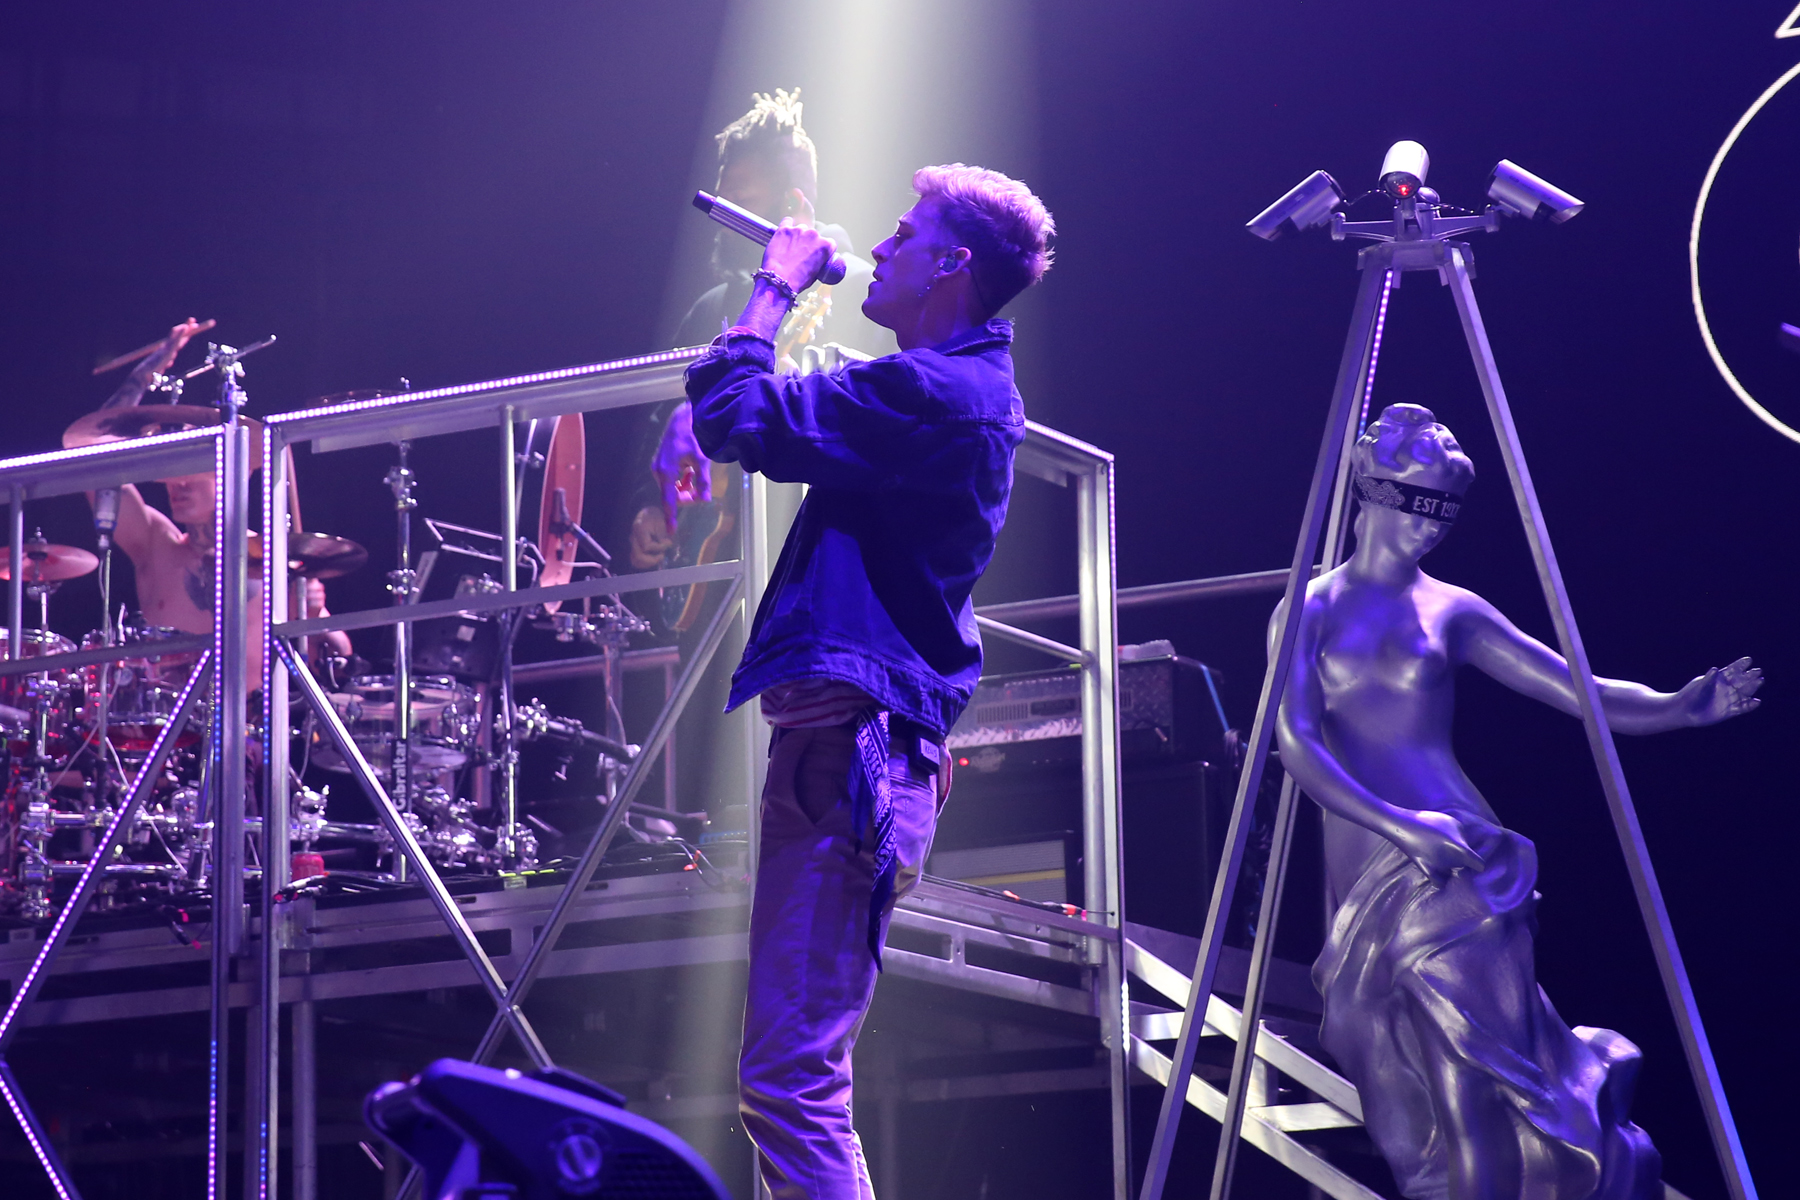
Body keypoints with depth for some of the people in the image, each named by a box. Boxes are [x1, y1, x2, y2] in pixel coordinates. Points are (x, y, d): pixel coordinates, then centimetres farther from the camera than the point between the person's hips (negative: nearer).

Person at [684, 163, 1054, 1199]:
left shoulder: (928, 391, -15)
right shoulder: (977, 393, 19)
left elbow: (731, 416, -18)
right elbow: (810, 427, 33)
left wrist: (778, 287, -3)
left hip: (847, 746, -11)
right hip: (874, 742, 11)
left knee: (789, 1078, -16)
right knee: (796, 1071, 16)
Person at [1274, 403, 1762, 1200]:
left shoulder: (1452, 611, 10)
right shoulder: (1312, 612, 7)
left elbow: (1579, 691, 8)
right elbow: (1297, 745, -6)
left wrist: (1681, 708, -10)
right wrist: (1398, 825, -20)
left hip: (1451, 872, -1)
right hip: (1364, 886, 1)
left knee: (1471, 1090, -13)